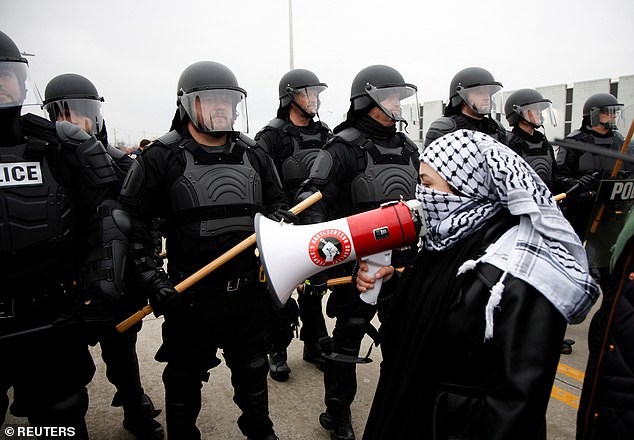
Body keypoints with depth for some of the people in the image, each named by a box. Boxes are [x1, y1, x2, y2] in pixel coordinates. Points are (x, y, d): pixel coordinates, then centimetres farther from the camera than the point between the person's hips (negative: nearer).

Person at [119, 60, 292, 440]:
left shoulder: (254, 155, 5)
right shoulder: (162, 158, -8)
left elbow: (276, 202, 16)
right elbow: (133, 221, -7)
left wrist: (280, 216, -7)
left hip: (250, 290, 4)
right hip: (191, 294, -3)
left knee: (253, 371, 23)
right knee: (184, 379, 17)